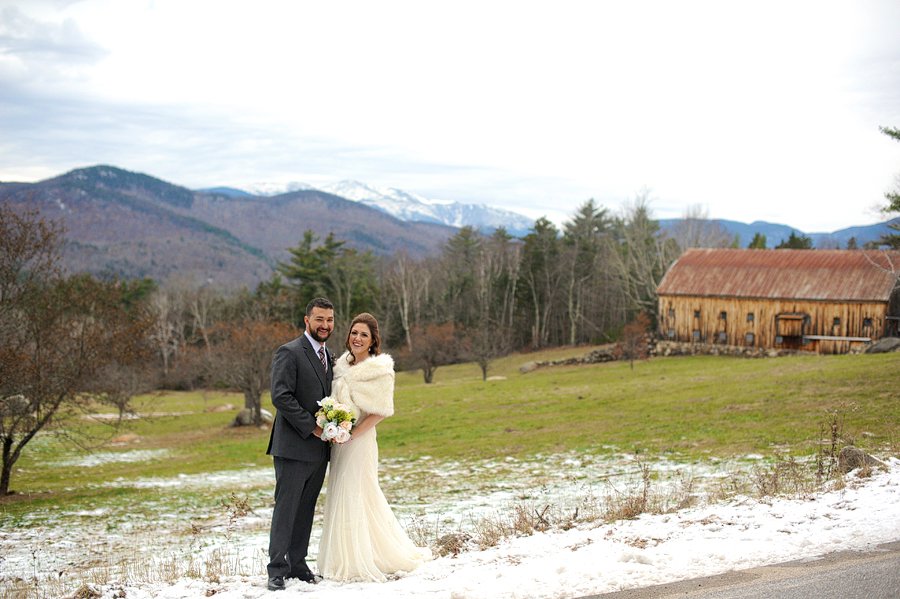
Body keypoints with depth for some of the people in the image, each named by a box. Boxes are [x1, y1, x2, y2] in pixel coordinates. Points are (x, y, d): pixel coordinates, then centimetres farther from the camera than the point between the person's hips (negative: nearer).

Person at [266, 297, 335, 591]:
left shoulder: (329, 357, 16)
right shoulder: (289, 353, -9)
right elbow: (281, 397, -17)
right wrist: (312, 428, -17)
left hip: (319, 449, 7)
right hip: (294, 446, -7)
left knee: (306, 511, 11)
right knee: (286, 509, -3)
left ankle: (298, 565, 19)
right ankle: (277, 569, 4)